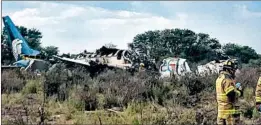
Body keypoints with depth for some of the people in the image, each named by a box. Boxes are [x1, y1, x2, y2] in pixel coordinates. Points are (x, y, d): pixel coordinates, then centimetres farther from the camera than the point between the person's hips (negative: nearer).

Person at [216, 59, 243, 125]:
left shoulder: (219, 78, 13)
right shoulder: (227, 79, -18)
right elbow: (232, 96, -22)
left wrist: (235, 88, 14)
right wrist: (239, 91, -5)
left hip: (221, 109, 10)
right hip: (229, 110, -10)